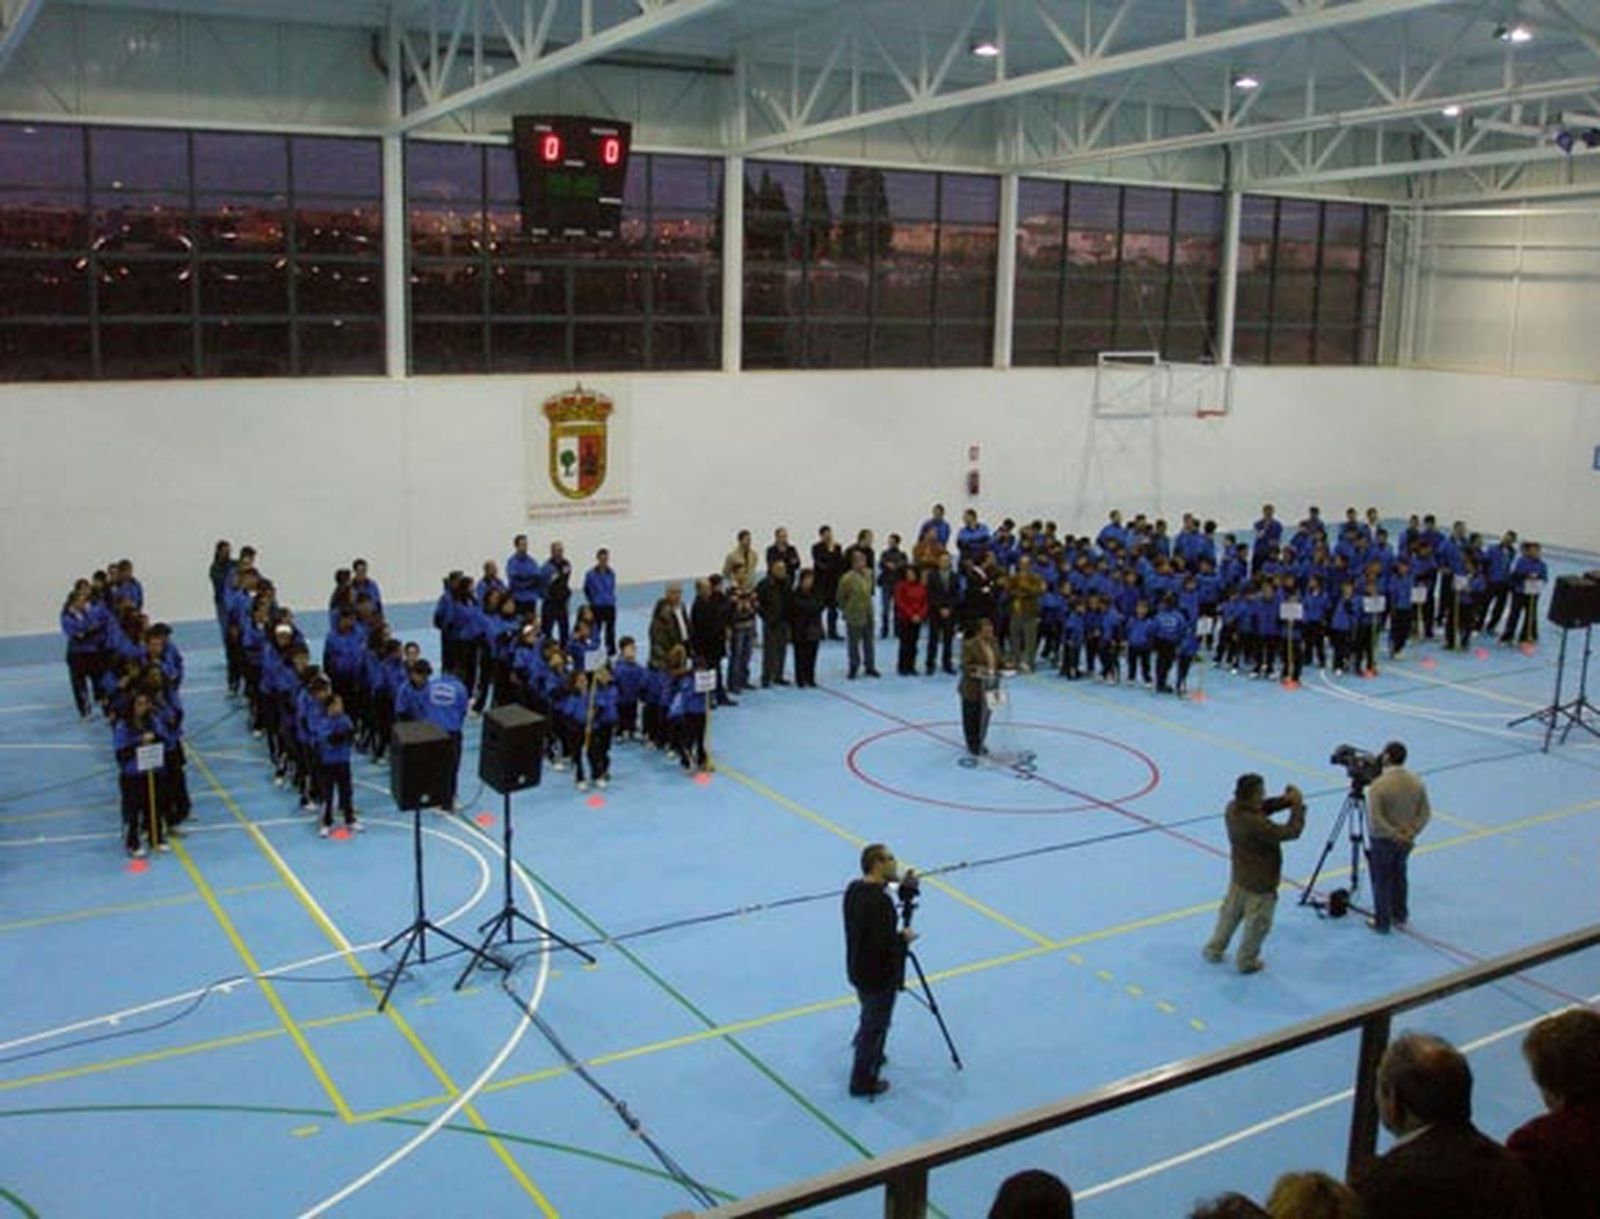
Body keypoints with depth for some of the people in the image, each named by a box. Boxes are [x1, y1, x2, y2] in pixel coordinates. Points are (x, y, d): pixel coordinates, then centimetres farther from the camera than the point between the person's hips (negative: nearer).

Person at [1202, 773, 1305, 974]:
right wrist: (1298, 805, -21)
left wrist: (1285, 800, -10)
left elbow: (1263, 807, 5)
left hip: (1239, 876, 8)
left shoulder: (1233, 808, -10)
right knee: (1257, 924, 14)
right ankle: (1247, 962, 31)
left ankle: (1214, 950, 40)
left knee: (1230, 913, 26)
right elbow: (1290, 832, -30)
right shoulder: (1256, 824, -36)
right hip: (1260, 882, -8)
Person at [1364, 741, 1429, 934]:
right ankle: (1400, 916, 37)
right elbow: (1424, 814, -1)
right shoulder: (1417, 783, -4)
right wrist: (1410, 833, -5)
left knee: (1382, 881, 9)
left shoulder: (1378, 785, -25)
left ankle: (1382, 923, 18)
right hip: (1406, 841, 6)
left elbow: (1375, 820, -27)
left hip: (1383, 841, -6)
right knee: (1399, 876, 23)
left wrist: (1394, 835, -16)